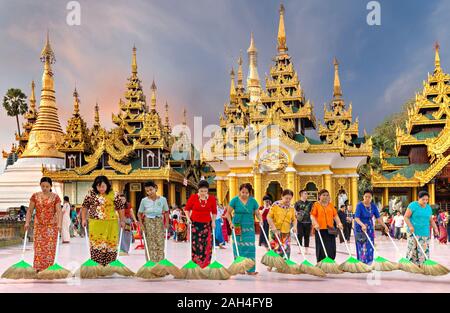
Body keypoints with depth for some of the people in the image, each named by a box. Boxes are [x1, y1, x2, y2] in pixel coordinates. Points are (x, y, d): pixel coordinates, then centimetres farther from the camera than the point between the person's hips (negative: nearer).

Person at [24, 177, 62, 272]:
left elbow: (59, 211, -8)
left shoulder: (55, 197, -2)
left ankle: (49, 268, 7)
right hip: (39, 225, 2)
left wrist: (59, 224, -20)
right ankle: (38, 268, 5)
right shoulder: (35, 196, 5)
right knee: (38, 246, -1)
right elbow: (30, 211, 7)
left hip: (52, 225, -2)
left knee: (50, 246, -1)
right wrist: (27, 222, -4)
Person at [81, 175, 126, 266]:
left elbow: (120, 207, 6)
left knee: (111, 244, 3)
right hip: (95, 224, 0)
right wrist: (84, 219, 7)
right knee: (96, 244, -1)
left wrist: (122, 220, 8)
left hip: (111, 224, 0)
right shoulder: (91, 193, 0)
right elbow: (85, 206, 9)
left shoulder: (114, 194, -2)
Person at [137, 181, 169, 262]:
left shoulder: (163, 199, -4)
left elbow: (166, 212, 8)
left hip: (159, 222, 0)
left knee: (160, 242, -1)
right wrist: (141, 224, -8)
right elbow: (139, 213, 4)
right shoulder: (144, 200, -5)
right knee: (150, 244, 0)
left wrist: (167, 222, -2)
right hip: (148, 222, 0)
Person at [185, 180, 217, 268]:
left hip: (207, 224, 2)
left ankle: (205, 265, 10)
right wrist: (188, 218, -5)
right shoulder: (193, 197, -6)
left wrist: (213, 221, 1)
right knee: (196, 244, -5)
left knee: (207, 245, -1)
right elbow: (187, 209, 6)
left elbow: (214, 212, 12)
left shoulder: (212, 199, -1)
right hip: (195, 223, -2)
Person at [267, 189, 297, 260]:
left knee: (286, 250, 2)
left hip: (287, 232, 4)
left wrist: (294, 226, -6)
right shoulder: (276, 204, -6)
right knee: (276, 250, -7)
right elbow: (269, 217, -7)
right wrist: (274, 228, -15)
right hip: (276, 232, -4)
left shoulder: (291, 207, 7)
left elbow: (294, 219, 14)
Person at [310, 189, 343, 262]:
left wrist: (339, 223, -3)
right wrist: (316, 224, -21)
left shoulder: (331, 205, 13)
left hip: (330, 230, 4)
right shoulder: (316, 204, 0)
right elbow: (312, 216, -7)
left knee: (331, 248, 5)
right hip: (320, 229, -4)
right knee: (321, 248, 2)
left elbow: (335, 215, 11)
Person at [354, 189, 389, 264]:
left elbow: (378, 217, -1)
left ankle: (369, 264, 14)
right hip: (360, 228, -5)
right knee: (362, 247, -7)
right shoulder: (360, 205, -16)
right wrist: (362, 225, -40)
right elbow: (356, 218, -24)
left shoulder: (373, 206, -1)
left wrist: (385, 226, -13)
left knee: (369, 246, 5)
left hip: (370, 228, 5)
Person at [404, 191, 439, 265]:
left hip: (425, 233, 5)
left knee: (424, 250, 0)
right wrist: (410, 226, -19)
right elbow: (406, 217, -7)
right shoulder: (413, 205, -5)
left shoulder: (429, 208, 11)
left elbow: (431, 220, 18)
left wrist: (435, 228, 2)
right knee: (412, 249, -5)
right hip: (413, 232, -5)